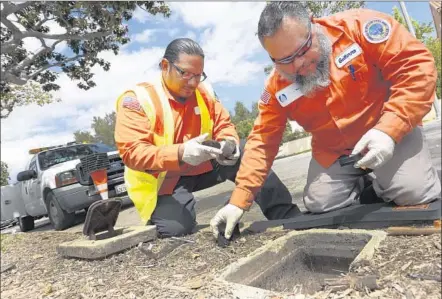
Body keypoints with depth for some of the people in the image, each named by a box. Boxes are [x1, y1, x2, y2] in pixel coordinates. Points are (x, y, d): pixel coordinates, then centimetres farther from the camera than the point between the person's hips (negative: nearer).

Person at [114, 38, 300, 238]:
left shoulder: (204, 91, -1)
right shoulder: (137, 98, -17)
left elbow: (224, 126, 3)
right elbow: (131, 153, -24)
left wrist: (229, 143, -23)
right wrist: (180, 153, -40)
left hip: (203, 166, 5)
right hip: (162, 179, -4)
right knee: (176, 229, -26)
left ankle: (288, 218, -3)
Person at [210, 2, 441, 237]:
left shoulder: (357, 26, -20)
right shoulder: (276, 87, -12)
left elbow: (417, 66, -18)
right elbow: (262, 141, -10)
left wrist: (389, 129, -31)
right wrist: (239, 200, -17)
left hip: (392, 132, -2)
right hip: (333, 153, 3)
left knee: (415, 193, -22)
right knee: (319, 205, -10)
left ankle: (380, 181, 13)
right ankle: (362, 183, 20)